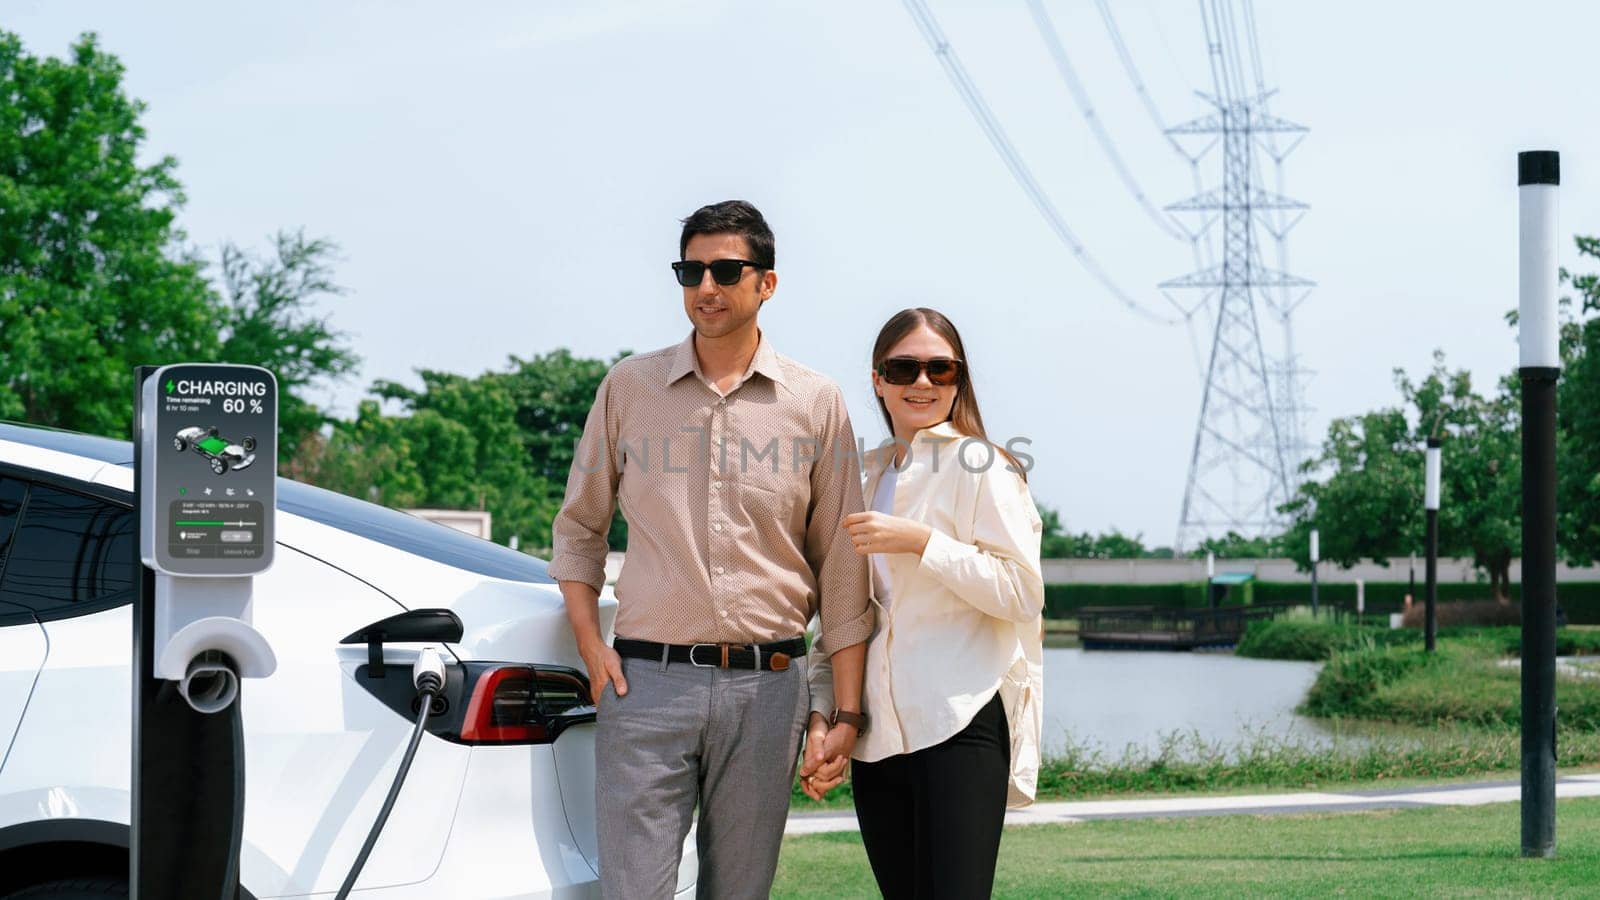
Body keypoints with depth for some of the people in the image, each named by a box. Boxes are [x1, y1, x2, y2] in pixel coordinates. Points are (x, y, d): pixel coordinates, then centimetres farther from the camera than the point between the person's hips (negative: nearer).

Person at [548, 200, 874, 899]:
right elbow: (578, 526, 15)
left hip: (767, 684, 0)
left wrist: (847, 712, 3)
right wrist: (590, 646, 1)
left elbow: (842, 572, 7)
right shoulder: (629, 388, 8)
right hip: (646, 680, 0)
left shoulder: (816, 404, 6)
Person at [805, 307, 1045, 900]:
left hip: (960, 724, -6)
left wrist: (920, 541, -13)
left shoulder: (978, 466, 0)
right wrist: (820, 718, 9)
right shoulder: (863, 479, 19)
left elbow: (1024, 593, -9)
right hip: (877, 737, 6)